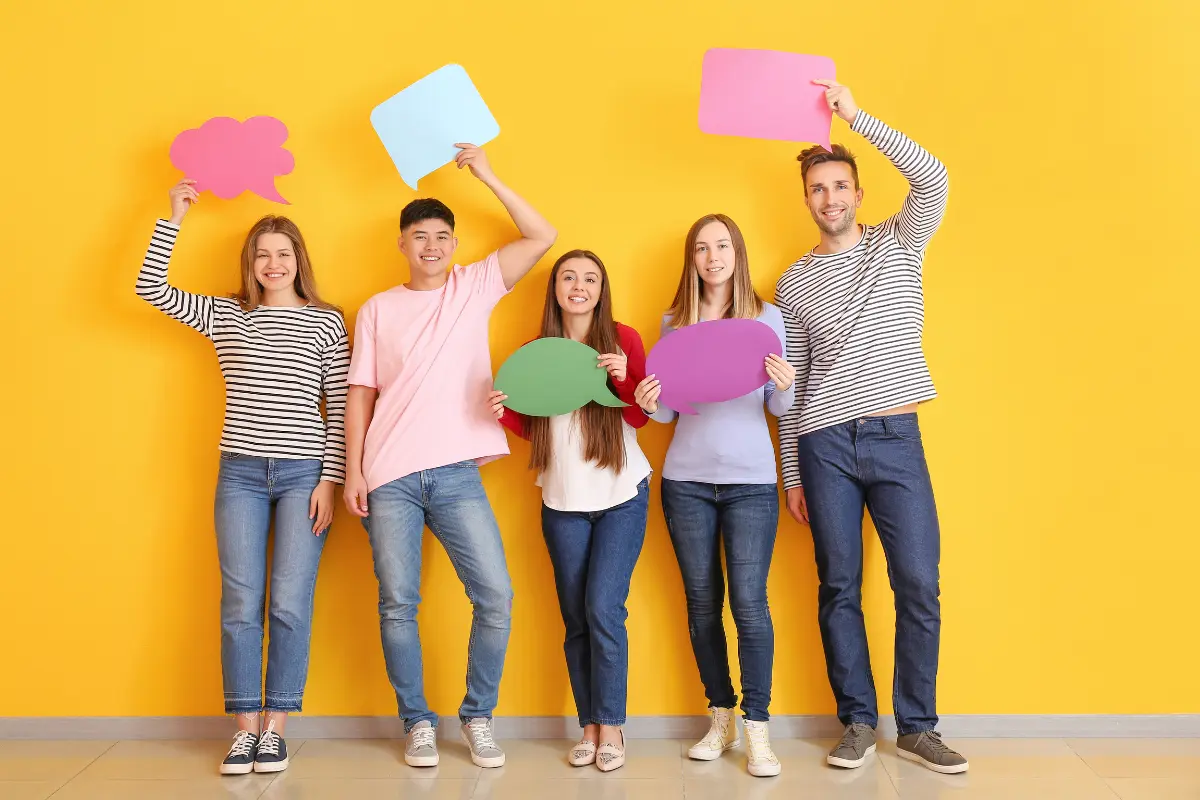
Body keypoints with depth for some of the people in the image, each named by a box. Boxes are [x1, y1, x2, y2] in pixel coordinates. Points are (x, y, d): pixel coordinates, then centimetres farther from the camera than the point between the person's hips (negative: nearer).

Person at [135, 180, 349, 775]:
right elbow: (149, 288, 3)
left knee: (290, 606, -3)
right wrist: (174, 217, 1)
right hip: (241, 473, 2)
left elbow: (339, 407, 2)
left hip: (304, 474, -2)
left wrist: (329, 480, -4)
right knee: (240, 605, 2)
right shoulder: (225, 315, 11)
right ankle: (244, 729, 13)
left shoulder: (326, 322, 5)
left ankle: (274, 728, 10)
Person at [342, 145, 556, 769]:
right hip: (390, 480, 1)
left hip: (457, 475, 0)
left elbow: (542, 237, 2)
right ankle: (418, 723, 17)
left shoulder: (475, 287, 9)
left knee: (496, 597, -6)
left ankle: (477, 718, 12)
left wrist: (486, 175, 2)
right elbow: (360, 395, 9)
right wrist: (353, 472, 1)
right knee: (398, 605, 2)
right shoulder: (377, 309, 11)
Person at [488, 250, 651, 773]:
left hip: (621, 496, -3)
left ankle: (610, 726, 6)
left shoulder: (623, 339, -2)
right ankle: (589, 727, 19)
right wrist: (504, 412, -10)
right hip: (563, 500, 3)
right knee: (575, 616, 6)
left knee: (603, 608, -9)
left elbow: (639, 418, -4)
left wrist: (623, 377, -21)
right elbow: (533, 427, 9)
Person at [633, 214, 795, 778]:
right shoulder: (675, 323, 7)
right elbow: (666, 411, 9)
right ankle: (721, 717, 21)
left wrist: (784, 385, -19)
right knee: (702, 600, 7)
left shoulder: (767, 317, 3)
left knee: (749, 601, -8)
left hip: (750, 481, -2)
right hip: (686, 480, 2)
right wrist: (650, 403, -13)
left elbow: (778, 408, 3)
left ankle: (757, 731, 2)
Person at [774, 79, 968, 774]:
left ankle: (917, 725, 12)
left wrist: (856, 116, -11)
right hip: (824, 444, 1)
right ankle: (859, 723, 15)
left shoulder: (899, 245, 9)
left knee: (920, 584, -2)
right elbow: (789, 380, 12)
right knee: (840, 588, 3)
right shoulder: (794, 282, 12)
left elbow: (933, 179, -11)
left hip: (896, 436, -1)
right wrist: (791, 471, 9)